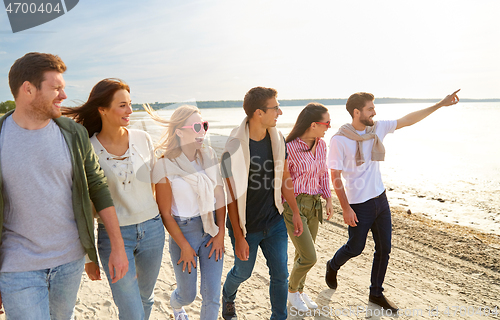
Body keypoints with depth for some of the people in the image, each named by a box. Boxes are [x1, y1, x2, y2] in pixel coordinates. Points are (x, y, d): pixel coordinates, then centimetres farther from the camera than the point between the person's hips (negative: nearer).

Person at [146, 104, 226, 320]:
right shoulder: (165, 165, -14)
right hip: (183, 231, -3)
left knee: (212, 296, 5)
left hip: (211, 229, 3)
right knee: (187, 295, 17)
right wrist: (184, 246, -7)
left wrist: (220, 233, -1)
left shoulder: (209, 155, -2)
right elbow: (165, 213, -10)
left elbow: (220, 197, 2)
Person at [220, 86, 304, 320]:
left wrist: (295, 212, 9)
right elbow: (232, 197, -18)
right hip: (246, 226, -4)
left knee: (280, 275, 9)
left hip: (274, 222, 4)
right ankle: (228, 297, 52)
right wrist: (238, 237, -16)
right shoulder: (235, 148, -22)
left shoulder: (277, 138, -5)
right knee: (243, 271, 18)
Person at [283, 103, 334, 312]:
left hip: (314, 205, 7)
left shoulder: (321, 145, 1)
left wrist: (328, 199, 12)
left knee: (304, 254, 17)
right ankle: (292, 290, 24)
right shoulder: (290, 148, -19)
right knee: (309, 257, -5)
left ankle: (300, 291, 40)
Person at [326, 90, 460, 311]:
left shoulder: (378, 128, -1)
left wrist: (440, 104, 8)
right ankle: (332, 267, 42)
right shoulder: (339, 140, -17)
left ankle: (376, 293, 30)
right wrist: (346, 208, -16)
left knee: (384, 249, 11)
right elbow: (335, 176, -15)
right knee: (355, 247, 10)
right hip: (358, 204, -6)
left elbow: (408, 120, 9)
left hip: (380, 199, 6)